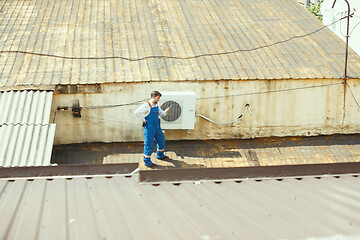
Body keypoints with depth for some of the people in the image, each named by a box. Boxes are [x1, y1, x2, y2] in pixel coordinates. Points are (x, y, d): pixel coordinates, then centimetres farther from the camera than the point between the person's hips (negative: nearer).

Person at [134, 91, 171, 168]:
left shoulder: (156, 105, 9)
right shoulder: (146, 105, -16)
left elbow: (161, 113, 18)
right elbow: (137, 112, -19)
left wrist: (165, 111, -3)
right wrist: (143, 119, -14)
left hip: (157, 127, 8)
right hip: (149, 128, -8)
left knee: (161, 140, 20)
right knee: (149, 145, -4)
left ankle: (160, 155, 42)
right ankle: (147, 162, 6)